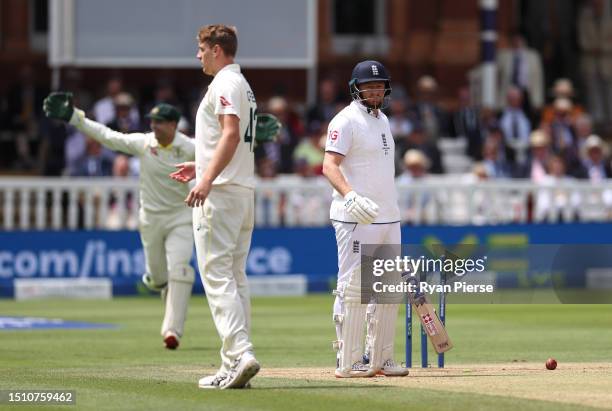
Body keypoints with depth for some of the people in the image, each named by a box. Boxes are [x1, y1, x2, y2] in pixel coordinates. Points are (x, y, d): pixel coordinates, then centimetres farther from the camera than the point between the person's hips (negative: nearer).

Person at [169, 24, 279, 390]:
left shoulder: (225, 83, -10)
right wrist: (201, 166, 35)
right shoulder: (244, 86, 20)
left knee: (217, 275, -13)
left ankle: (240, 353, -25)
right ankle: (235, 366, 10)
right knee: (235, 278, 10)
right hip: (244, 191, 10)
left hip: (220, 194, -10)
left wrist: (208, 179, -32)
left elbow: (231, 133, -24)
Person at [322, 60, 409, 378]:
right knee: (353, 288, -7)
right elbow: (329, 165, -20)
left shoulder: (381, 119, 17)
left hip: (387, 218, 9)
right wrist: (350, 196, -37)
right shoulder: (346, 120, -9)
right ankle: (348, 362, -4)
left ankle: (379, 358, 18)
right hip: (356, 220, -9)